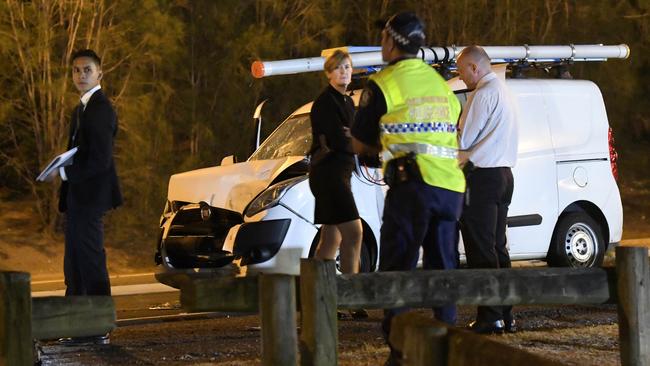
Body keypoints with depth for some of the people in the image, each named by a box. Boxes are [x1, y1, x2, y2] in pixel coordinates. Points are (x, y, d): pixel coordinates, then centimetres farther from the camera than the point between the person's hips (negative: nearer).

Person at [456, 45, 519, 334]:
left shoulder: (483, 94, -12)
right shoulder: (503, 92, 18)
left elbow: (463, 139, -11)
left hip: (482, 177, -10)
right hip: (503, 174, 10)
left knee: (480, 250, -7)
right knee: (497, 247, 12)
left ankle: (489, 317, -8)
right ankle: (505, 315, 14)